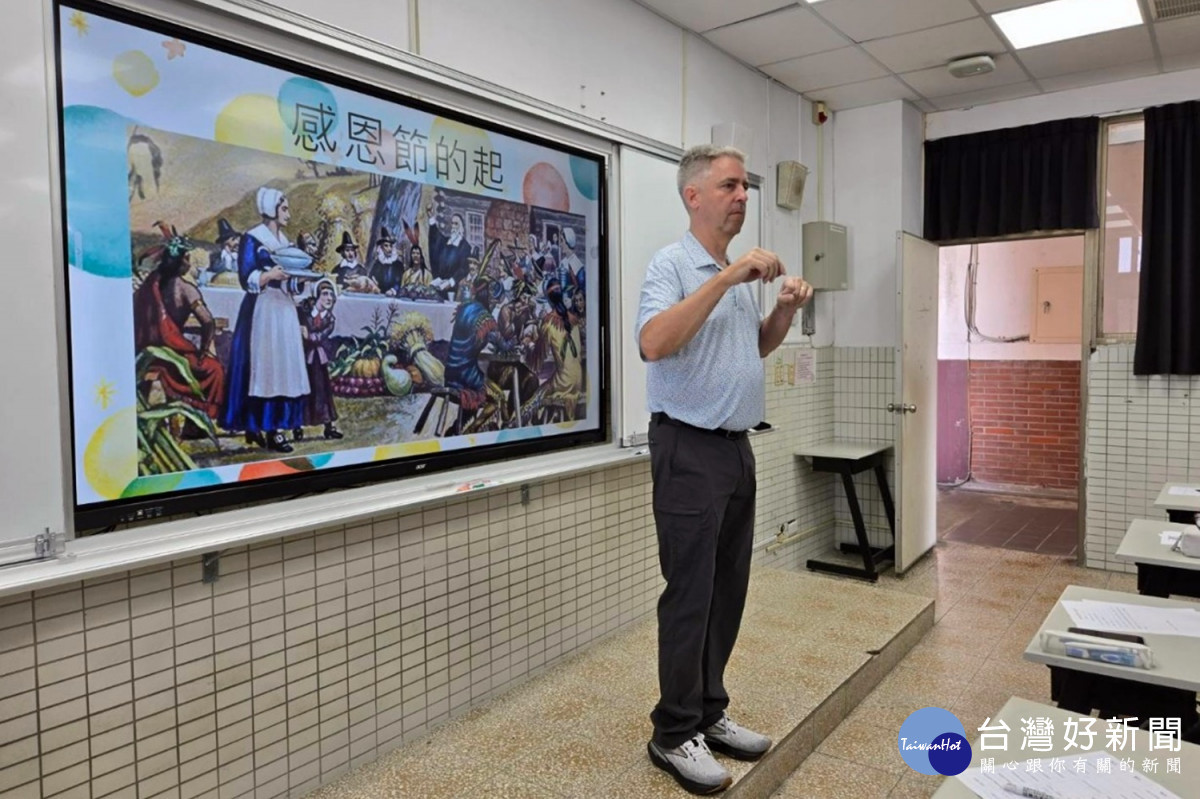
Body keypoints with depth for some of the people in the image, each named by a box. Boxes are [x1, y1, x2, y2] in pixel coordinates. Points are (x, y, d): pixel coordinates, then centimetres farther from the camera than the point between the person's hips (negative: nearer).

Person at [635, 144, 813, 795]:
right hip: (690, 449, -8)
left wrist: (784, 311, 7)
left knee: (727, 590, 13)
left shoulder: (739, 275, 15)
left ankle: (708, 711, 27)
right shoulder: (671, 264, -11)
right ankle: (674, 733, 13)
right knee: (690, 593, -2)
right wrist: (725, 277, -29)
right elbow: (653, 343, -28)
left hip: (737, 447, 8)